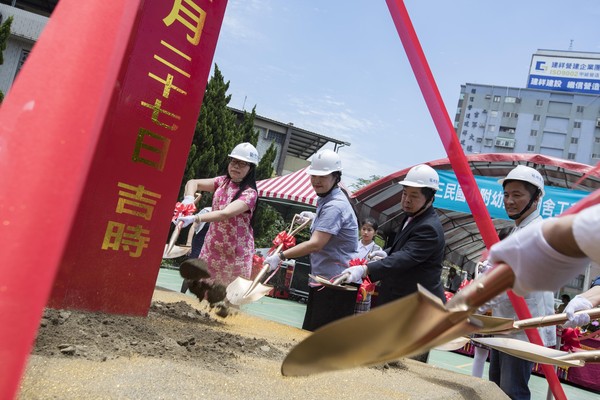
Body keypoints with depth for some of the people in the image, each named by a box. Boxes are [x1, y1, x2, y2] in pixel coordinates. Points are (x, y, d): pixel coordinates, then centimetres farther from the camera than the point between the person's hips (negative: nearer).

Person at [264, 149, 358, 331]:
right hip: (322, 281, 10)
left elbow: (316, 244, -29)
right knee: (309, 334, 14)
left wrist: (281, 256, -30)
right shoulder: (326, 200, 14)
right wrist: (315, 218, 25)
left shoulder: (335, 206, -19)